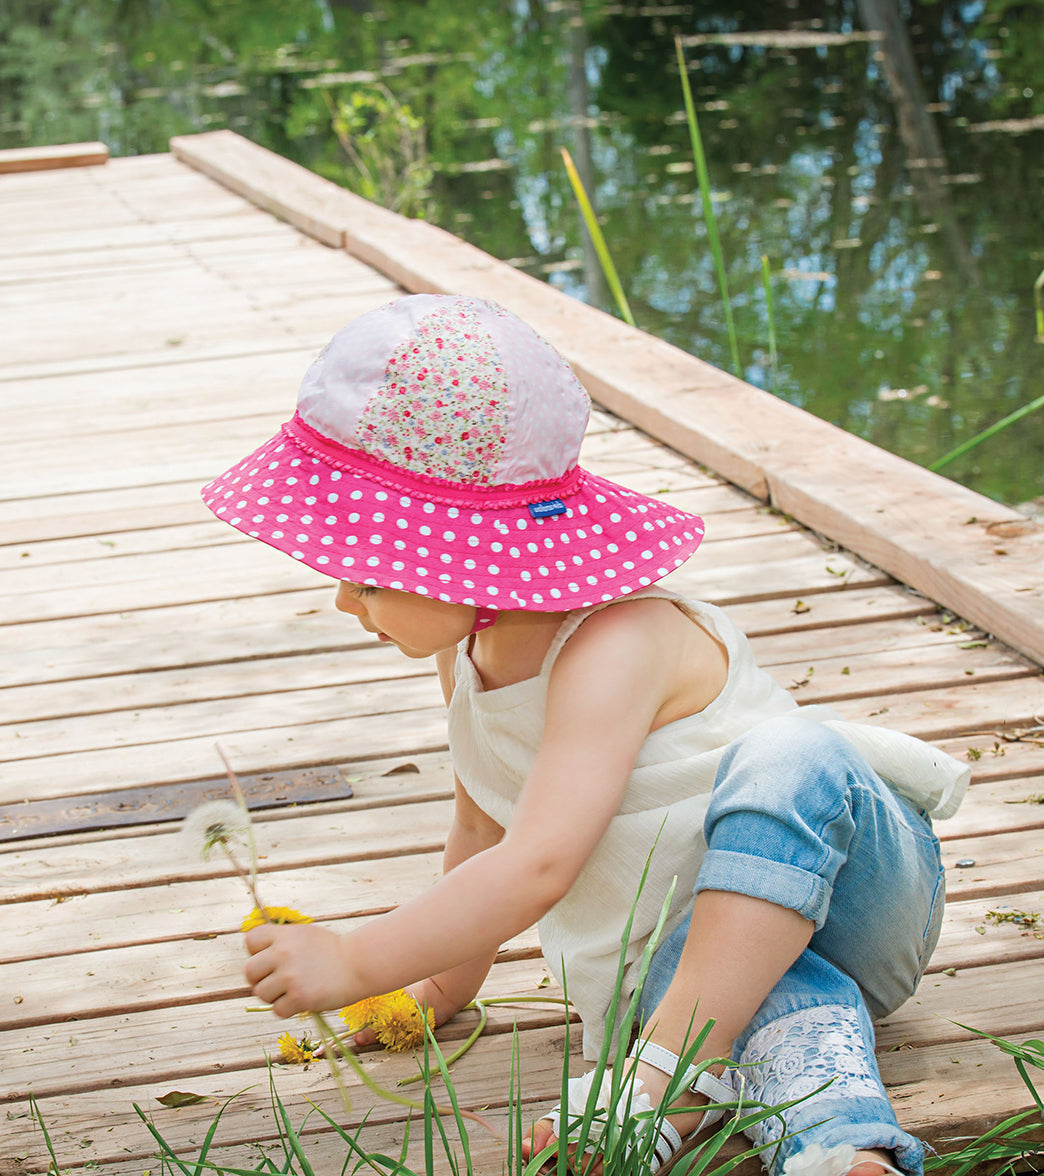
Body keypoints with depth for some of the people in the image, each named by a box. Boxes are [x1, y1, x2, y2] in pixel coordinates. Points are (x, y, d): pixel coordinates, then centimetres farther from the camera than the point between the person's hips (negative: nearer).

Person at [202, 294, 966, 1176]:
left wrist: (356, 964, -33)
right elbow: (485, 820, 21)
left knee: (786, 759, -42)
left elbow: (538, 867, -35)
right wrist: (449, 978, 24)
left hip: (850, 881, -6)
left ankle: (671, 1076, -46)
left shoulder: (613, 646, -26)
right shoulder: (466, 649, 4)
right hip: (695, 960, 6)